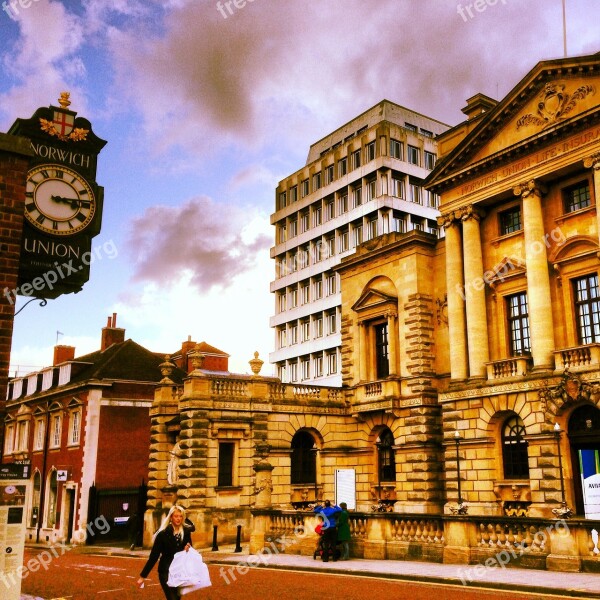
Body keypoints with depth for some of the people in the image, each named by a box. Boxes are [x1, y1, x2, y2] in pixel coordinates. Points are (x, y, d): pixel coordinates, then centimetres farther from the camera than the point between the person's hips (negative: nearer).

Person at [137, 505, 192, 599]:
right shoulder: (163, 534, -9)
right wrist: (143, 576, -7)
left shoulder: (186, 532, 2)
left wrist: (188, 548, -10)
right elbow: (154, 556, -6)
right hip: (166, 572, -4)